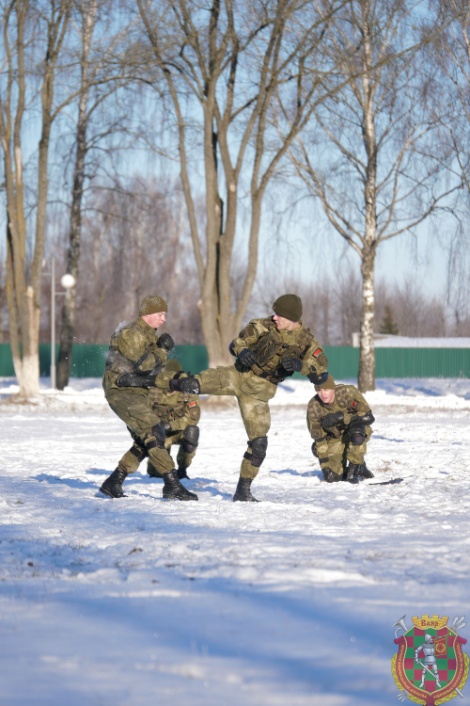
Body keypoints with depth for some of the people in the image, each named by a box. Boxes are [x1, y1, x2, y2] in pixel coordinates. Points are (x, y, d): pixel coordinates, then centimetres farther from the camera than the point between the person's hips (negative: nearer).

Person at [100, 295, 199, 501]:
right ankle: (172, 485, -20)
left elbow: (155, 372, 11)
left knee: (145, 441, 10)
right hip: (122, 390, -10)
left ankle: (113, 484, 16)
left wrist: (176, 380, -6)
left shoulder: (149, 335, 17)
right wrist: (162, 350, -10)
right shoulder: (131, 333, -13)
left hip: (137, 391, 10)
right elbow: (143, 364, -23)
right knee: (153, 435, -17)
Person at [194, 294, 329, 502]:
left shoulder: (306, 342, -5)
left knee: (259, 442, -3)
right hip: (238, 375, 0)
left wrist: (299, 364, -28)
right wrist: (242, 352, -21)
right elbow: (236, 343, 4)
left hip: (258, 392, 0)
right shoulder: (264, 326, -4)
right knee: (207, 380, -31)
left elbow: (321, 374, -10)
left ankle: (243, 490, 10)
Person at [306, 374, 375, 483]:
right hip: (335, 437, 2)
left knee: (356, 431, -38)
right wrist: (325, 466, -15)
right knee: (331, 476, -16)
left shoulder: (348, 392, -27)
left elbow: (368, 416, -30)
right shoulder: (313, 407, -19)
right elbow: (318, 438, -13)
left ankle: (354, 468, -18)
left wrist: (341, 417, -38)